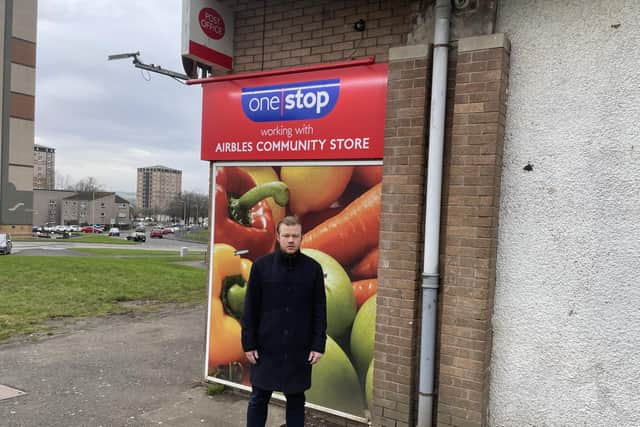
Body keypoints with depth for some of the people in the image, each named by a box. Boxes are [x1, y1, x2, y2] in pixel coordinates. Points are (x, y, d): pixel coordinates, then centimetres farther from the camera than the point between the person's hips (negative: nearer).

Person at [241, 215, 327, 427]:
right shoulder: (261, 265, -4)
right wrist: (248, 343, -3)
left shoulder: (313, 268, -2)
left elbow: (319, 310, 1)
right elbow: (250, 308, 0)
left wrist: (319, 345, -3)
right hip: (266, 346, 0)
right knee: (259, 398, 10)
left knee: (296, 398, 12)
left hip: (300, 348, 1)